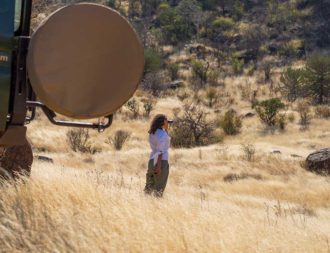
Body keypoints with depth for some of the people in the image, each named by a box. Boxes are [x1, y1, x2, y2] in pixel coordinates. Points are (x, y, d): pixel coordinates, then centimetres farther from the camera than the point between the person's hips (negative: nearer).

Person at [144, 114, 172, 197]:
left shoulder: (152, 133, 13)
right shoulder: (162, 133, -14)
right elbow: (160, 150, -20)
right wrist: (159, 166, -22)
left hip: (152, 161, 9)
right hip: (161, 161, -9)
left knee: (149, 187, 11)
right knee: (159, 188, -4)